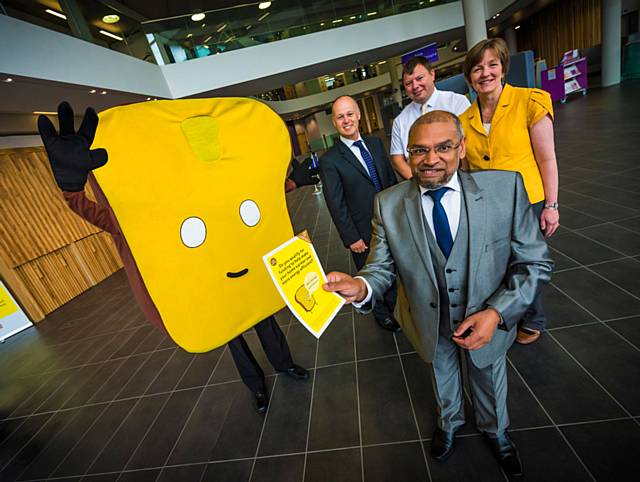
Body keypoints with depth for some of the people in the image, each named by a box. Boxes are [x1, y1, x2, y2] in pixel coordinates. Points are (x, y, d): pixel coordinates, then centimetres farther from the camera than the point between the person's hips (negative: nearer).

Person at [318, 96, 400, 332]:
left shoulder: (376, 143, 3)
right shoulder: (329, 160, -14)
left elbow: (391, 178, 9)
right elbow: (336, 204, -15)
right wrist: (351, 237, -14)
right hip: (364, 232, -5)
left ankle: (395, 306, 49)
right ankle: (382, 314, 43)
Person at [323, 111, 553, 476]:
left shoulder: (505, 187, -22)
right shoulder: (388, 204, -20)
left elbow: (535, 262, -16)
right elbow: (383, 267, -16)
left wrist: (496, 313, -28)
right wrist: (361, 287, -39)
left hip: (487, 320, 0)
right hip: (430, 323, 1)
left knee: (489, 375, 29)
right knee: (443, 373, 30)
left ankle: (495, 430, 67)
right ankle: (450, 421, 67)